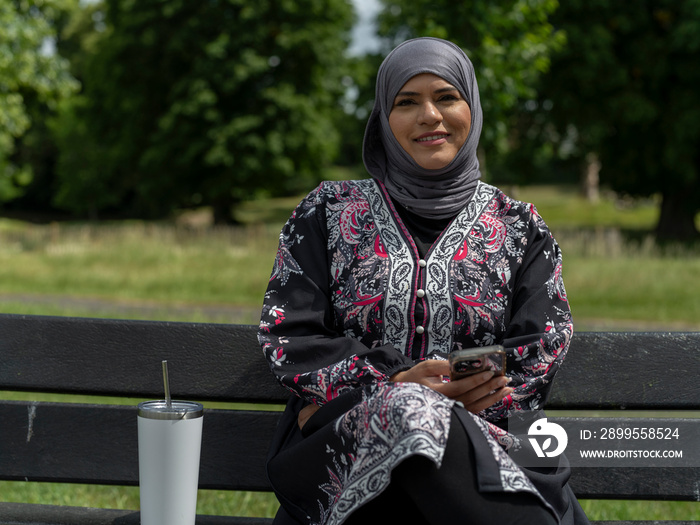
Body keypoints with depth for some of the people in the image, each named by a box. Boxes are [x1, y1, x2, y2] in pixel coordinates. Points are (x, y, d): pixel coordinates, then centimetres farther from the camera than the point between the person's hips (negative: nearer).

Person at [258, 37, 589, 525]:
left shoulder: (519, 228, 13)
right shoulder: (329, 212, 13)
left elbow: (540, 357, 2)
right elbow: (289, 336, 5)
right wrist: (394, 388, -13)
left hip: (487, 441, 0)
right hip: (341, 443, 1)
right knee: (413, 411, -37)